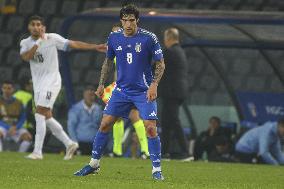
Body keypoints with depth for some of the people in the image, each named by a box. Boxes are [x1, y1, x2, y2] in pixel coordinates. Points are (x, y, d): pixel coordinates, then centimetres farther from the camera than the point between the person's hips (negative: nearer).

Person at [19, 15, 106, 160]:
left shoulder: (52, 38, -5)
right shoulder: (25, 43, 5)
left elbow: (73, 44, -4)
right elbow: (26, 57, -14)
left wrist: (95, 47, -7)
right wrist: (38, 42, -19)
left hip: (51, 81, -6)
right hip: (38, 83, 6)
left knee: (40, 114, -16)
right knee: (46, 117, 7)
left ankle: (37, 151, -17)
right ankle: (69, 144, 20)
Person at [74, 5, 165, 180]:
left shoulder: (149, 38, -11)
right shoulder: (114, 38, 1)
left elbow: (160, 64, -4)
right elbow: (108, 62, 17)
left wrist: (154, 85, -16)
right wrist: (102, 84, 12)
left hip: (144, 91, -4)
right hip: (122, 90, 4)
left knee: (151, 128, -13)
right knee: (105, 124, 1)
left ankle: (157, 170, -2)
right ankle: (94, 164, 14)